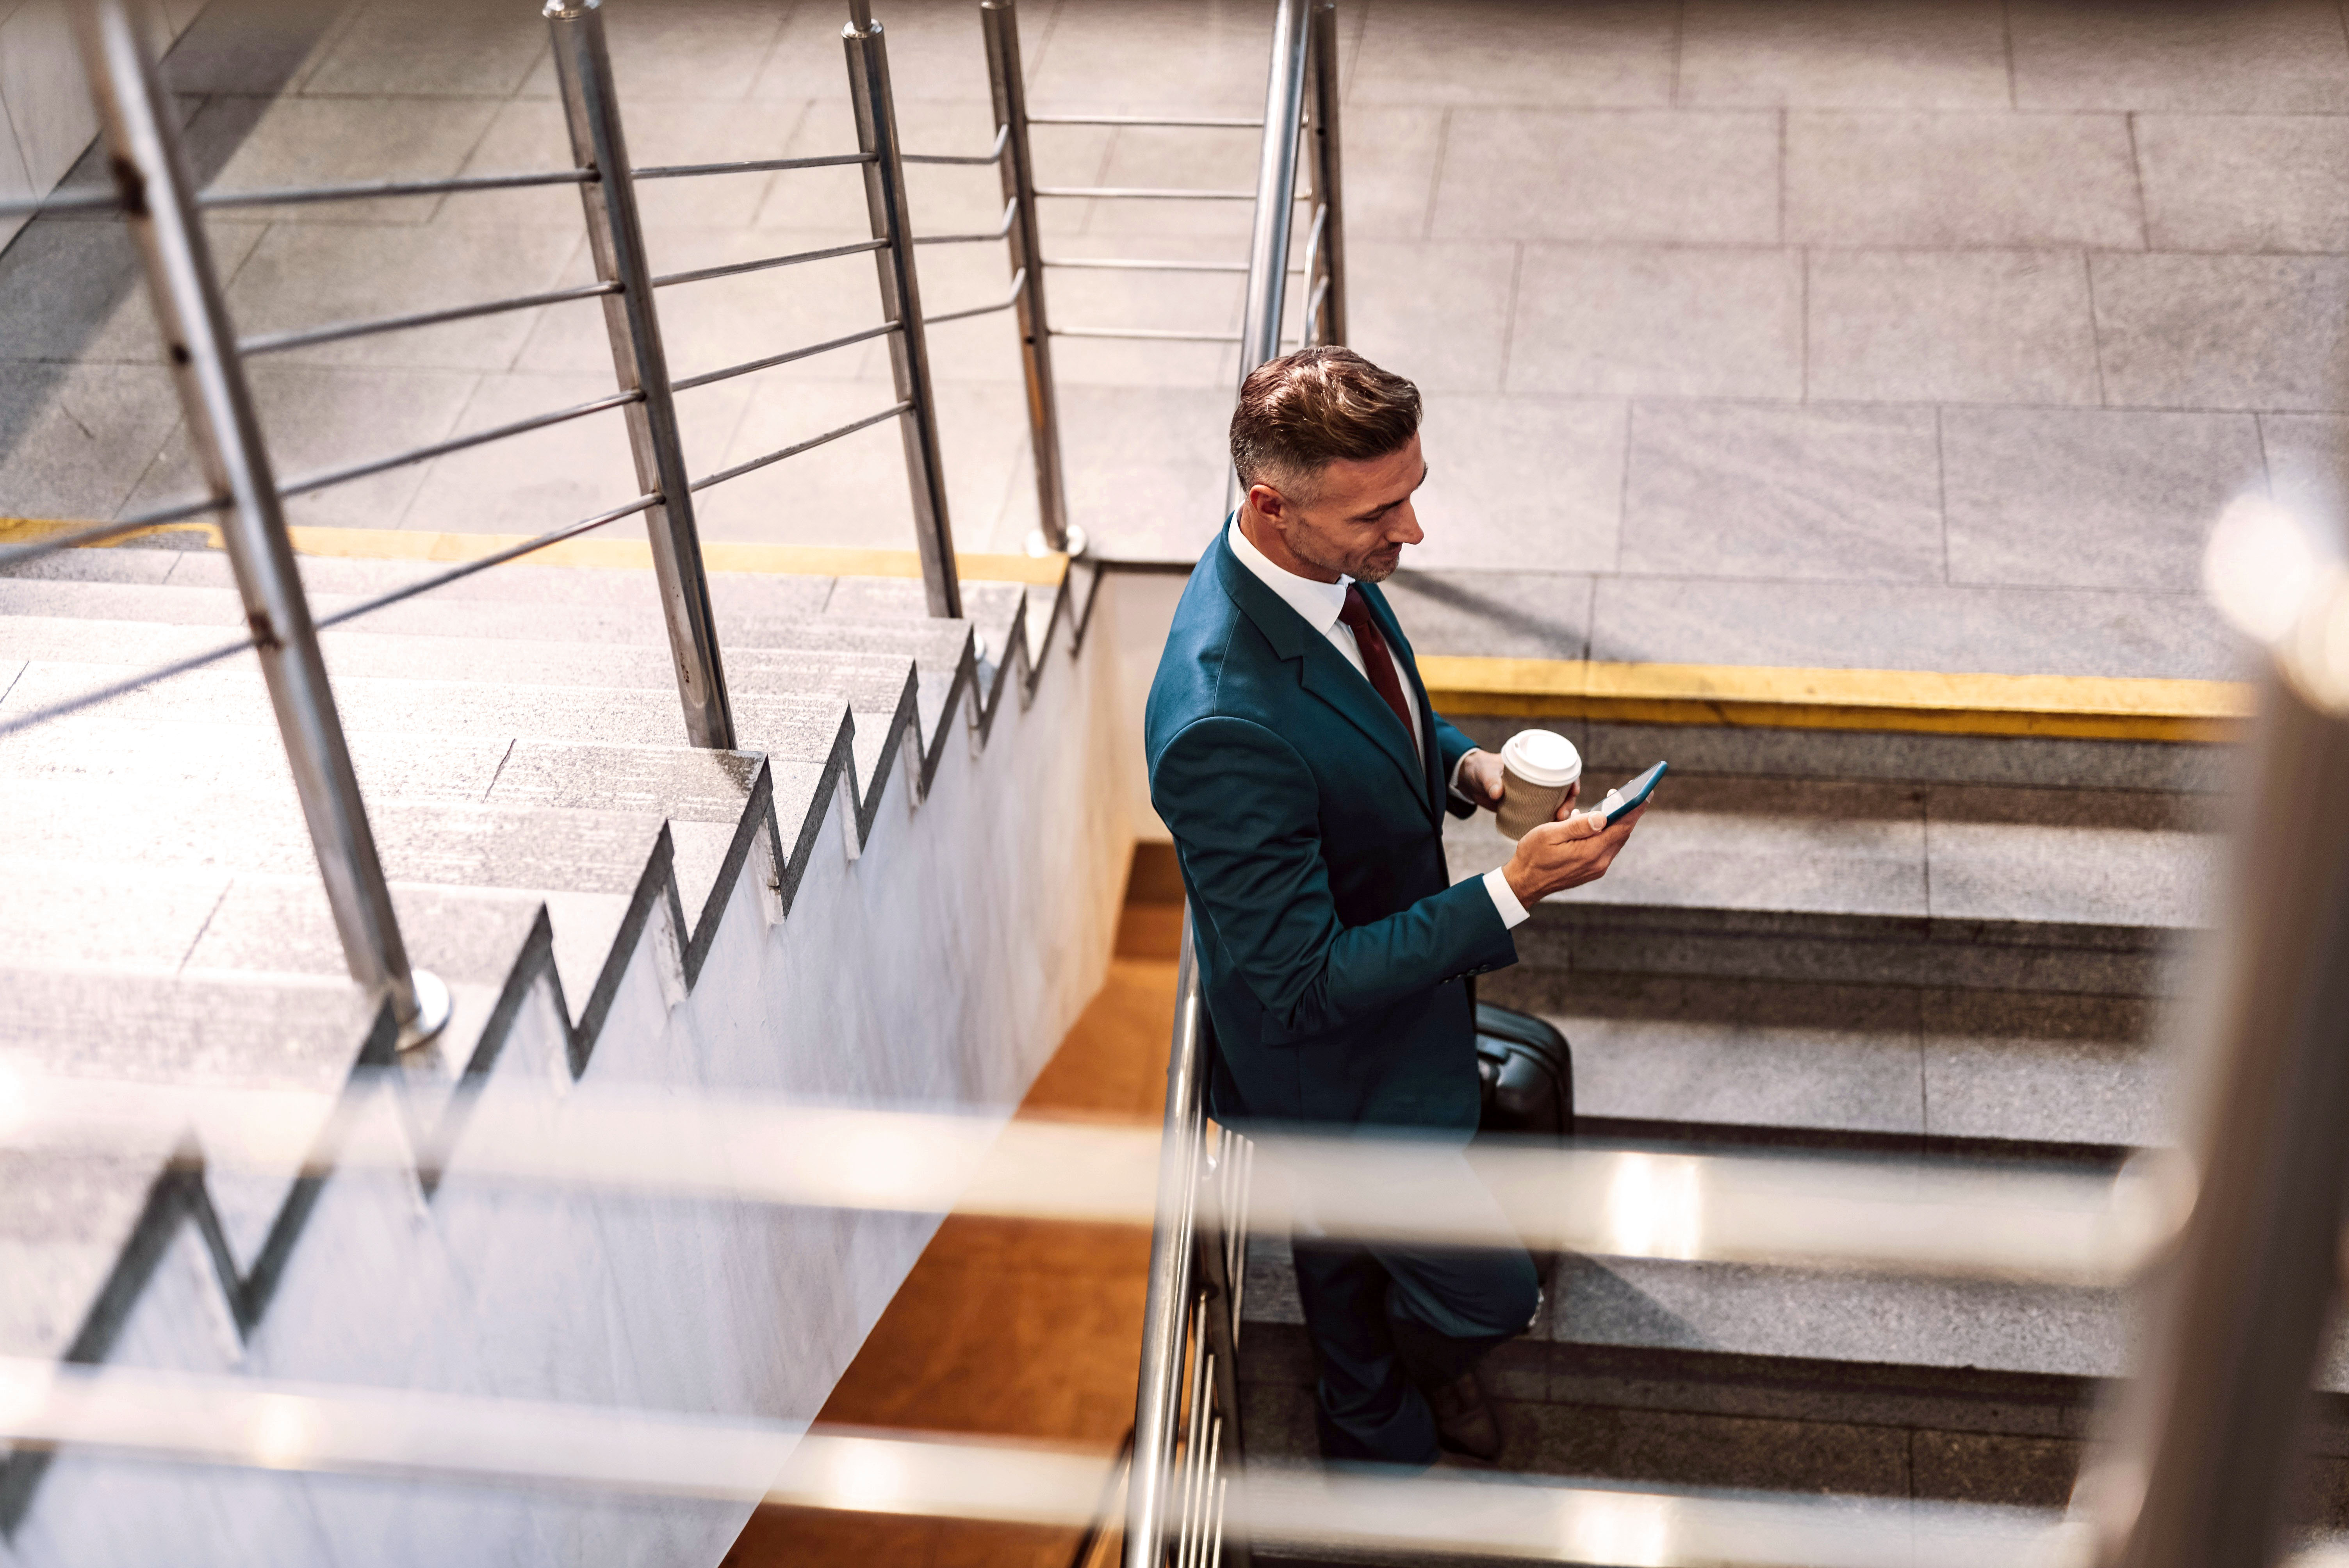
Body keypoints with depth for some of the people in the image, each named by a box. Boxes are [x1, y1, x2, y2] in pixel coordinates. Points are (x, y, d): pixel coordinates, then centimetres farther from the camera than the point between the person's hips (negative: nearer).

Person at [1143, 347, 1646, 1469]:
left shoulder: (1322, 568, -13)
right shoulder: (1225, 725, -42)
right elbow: (1305, 985, -35)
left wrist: (1460, 763, -11)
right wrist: (1514, 892, -36)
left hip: (1376, 982, 9)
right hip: (1338, 1080, -8)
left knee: (1346, 1251, 33)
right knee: (1487, 1293, 13)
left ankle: (1375, 1437, 60)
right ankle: (1425, 1359, 49)